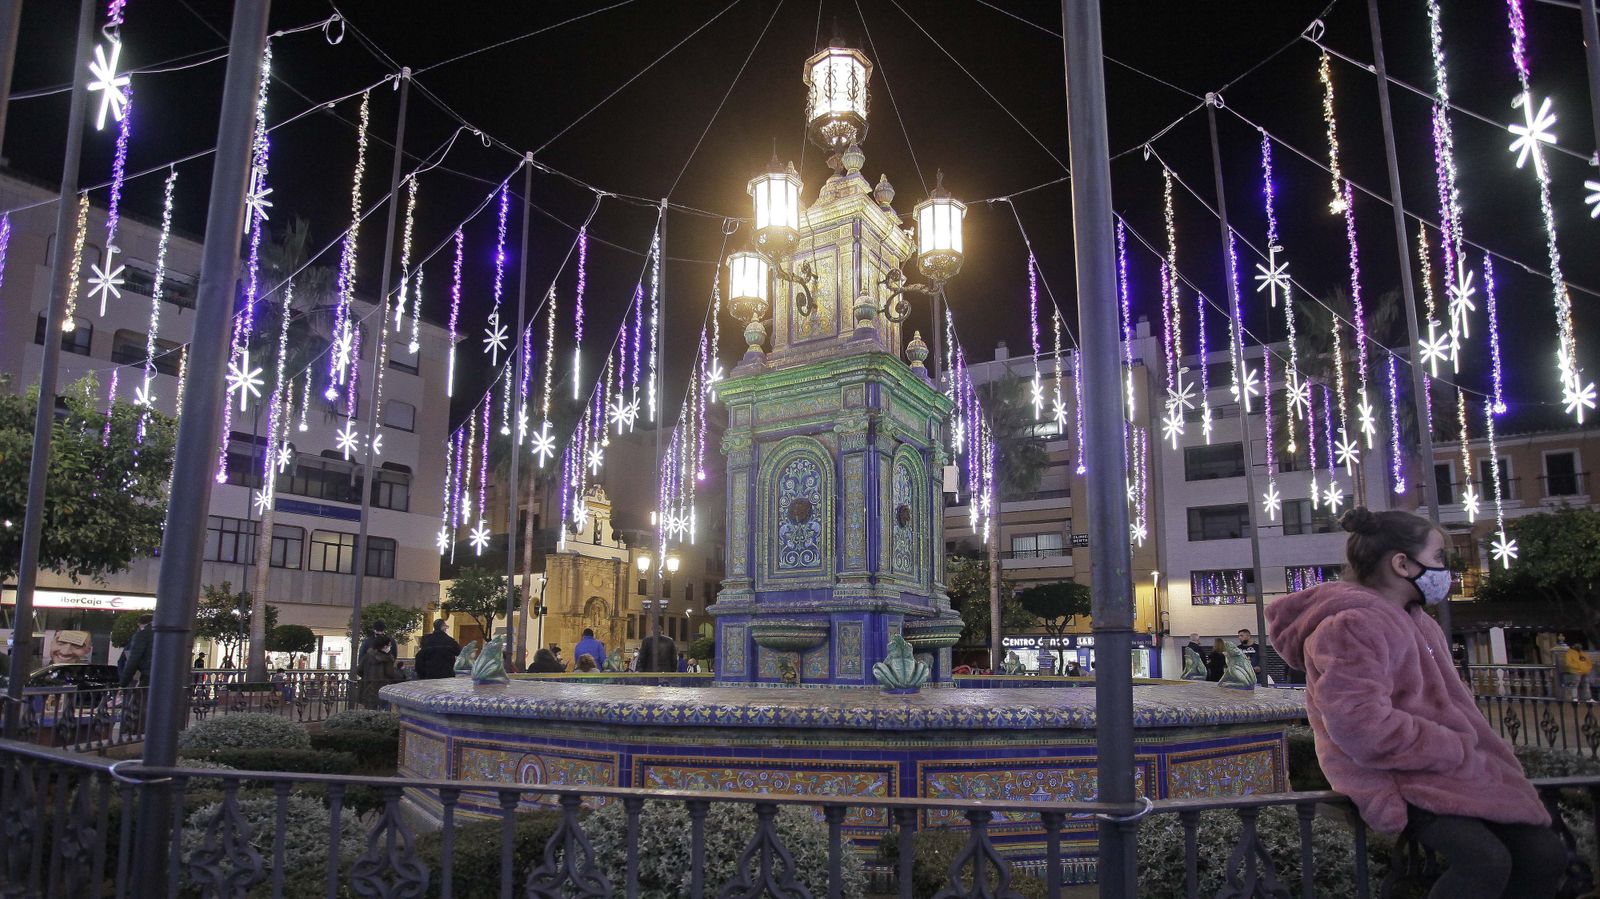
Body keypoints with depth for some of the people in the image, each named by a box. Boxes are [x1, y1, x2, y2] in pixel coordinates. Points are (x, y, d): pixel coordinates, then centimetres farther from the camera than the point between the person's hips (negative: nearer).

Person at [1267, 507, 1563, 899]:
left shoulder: (1418, 621, 18)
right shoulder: (1352, 626, -17)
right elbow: (1364, 727, -25)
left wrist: (1481, 751, 5)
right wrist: (1460, 752, -18)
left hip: (1448, 764, 10)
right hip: (1394, 777, -10)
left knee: (1545, 853, -1)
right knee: (1485, 860, -26)